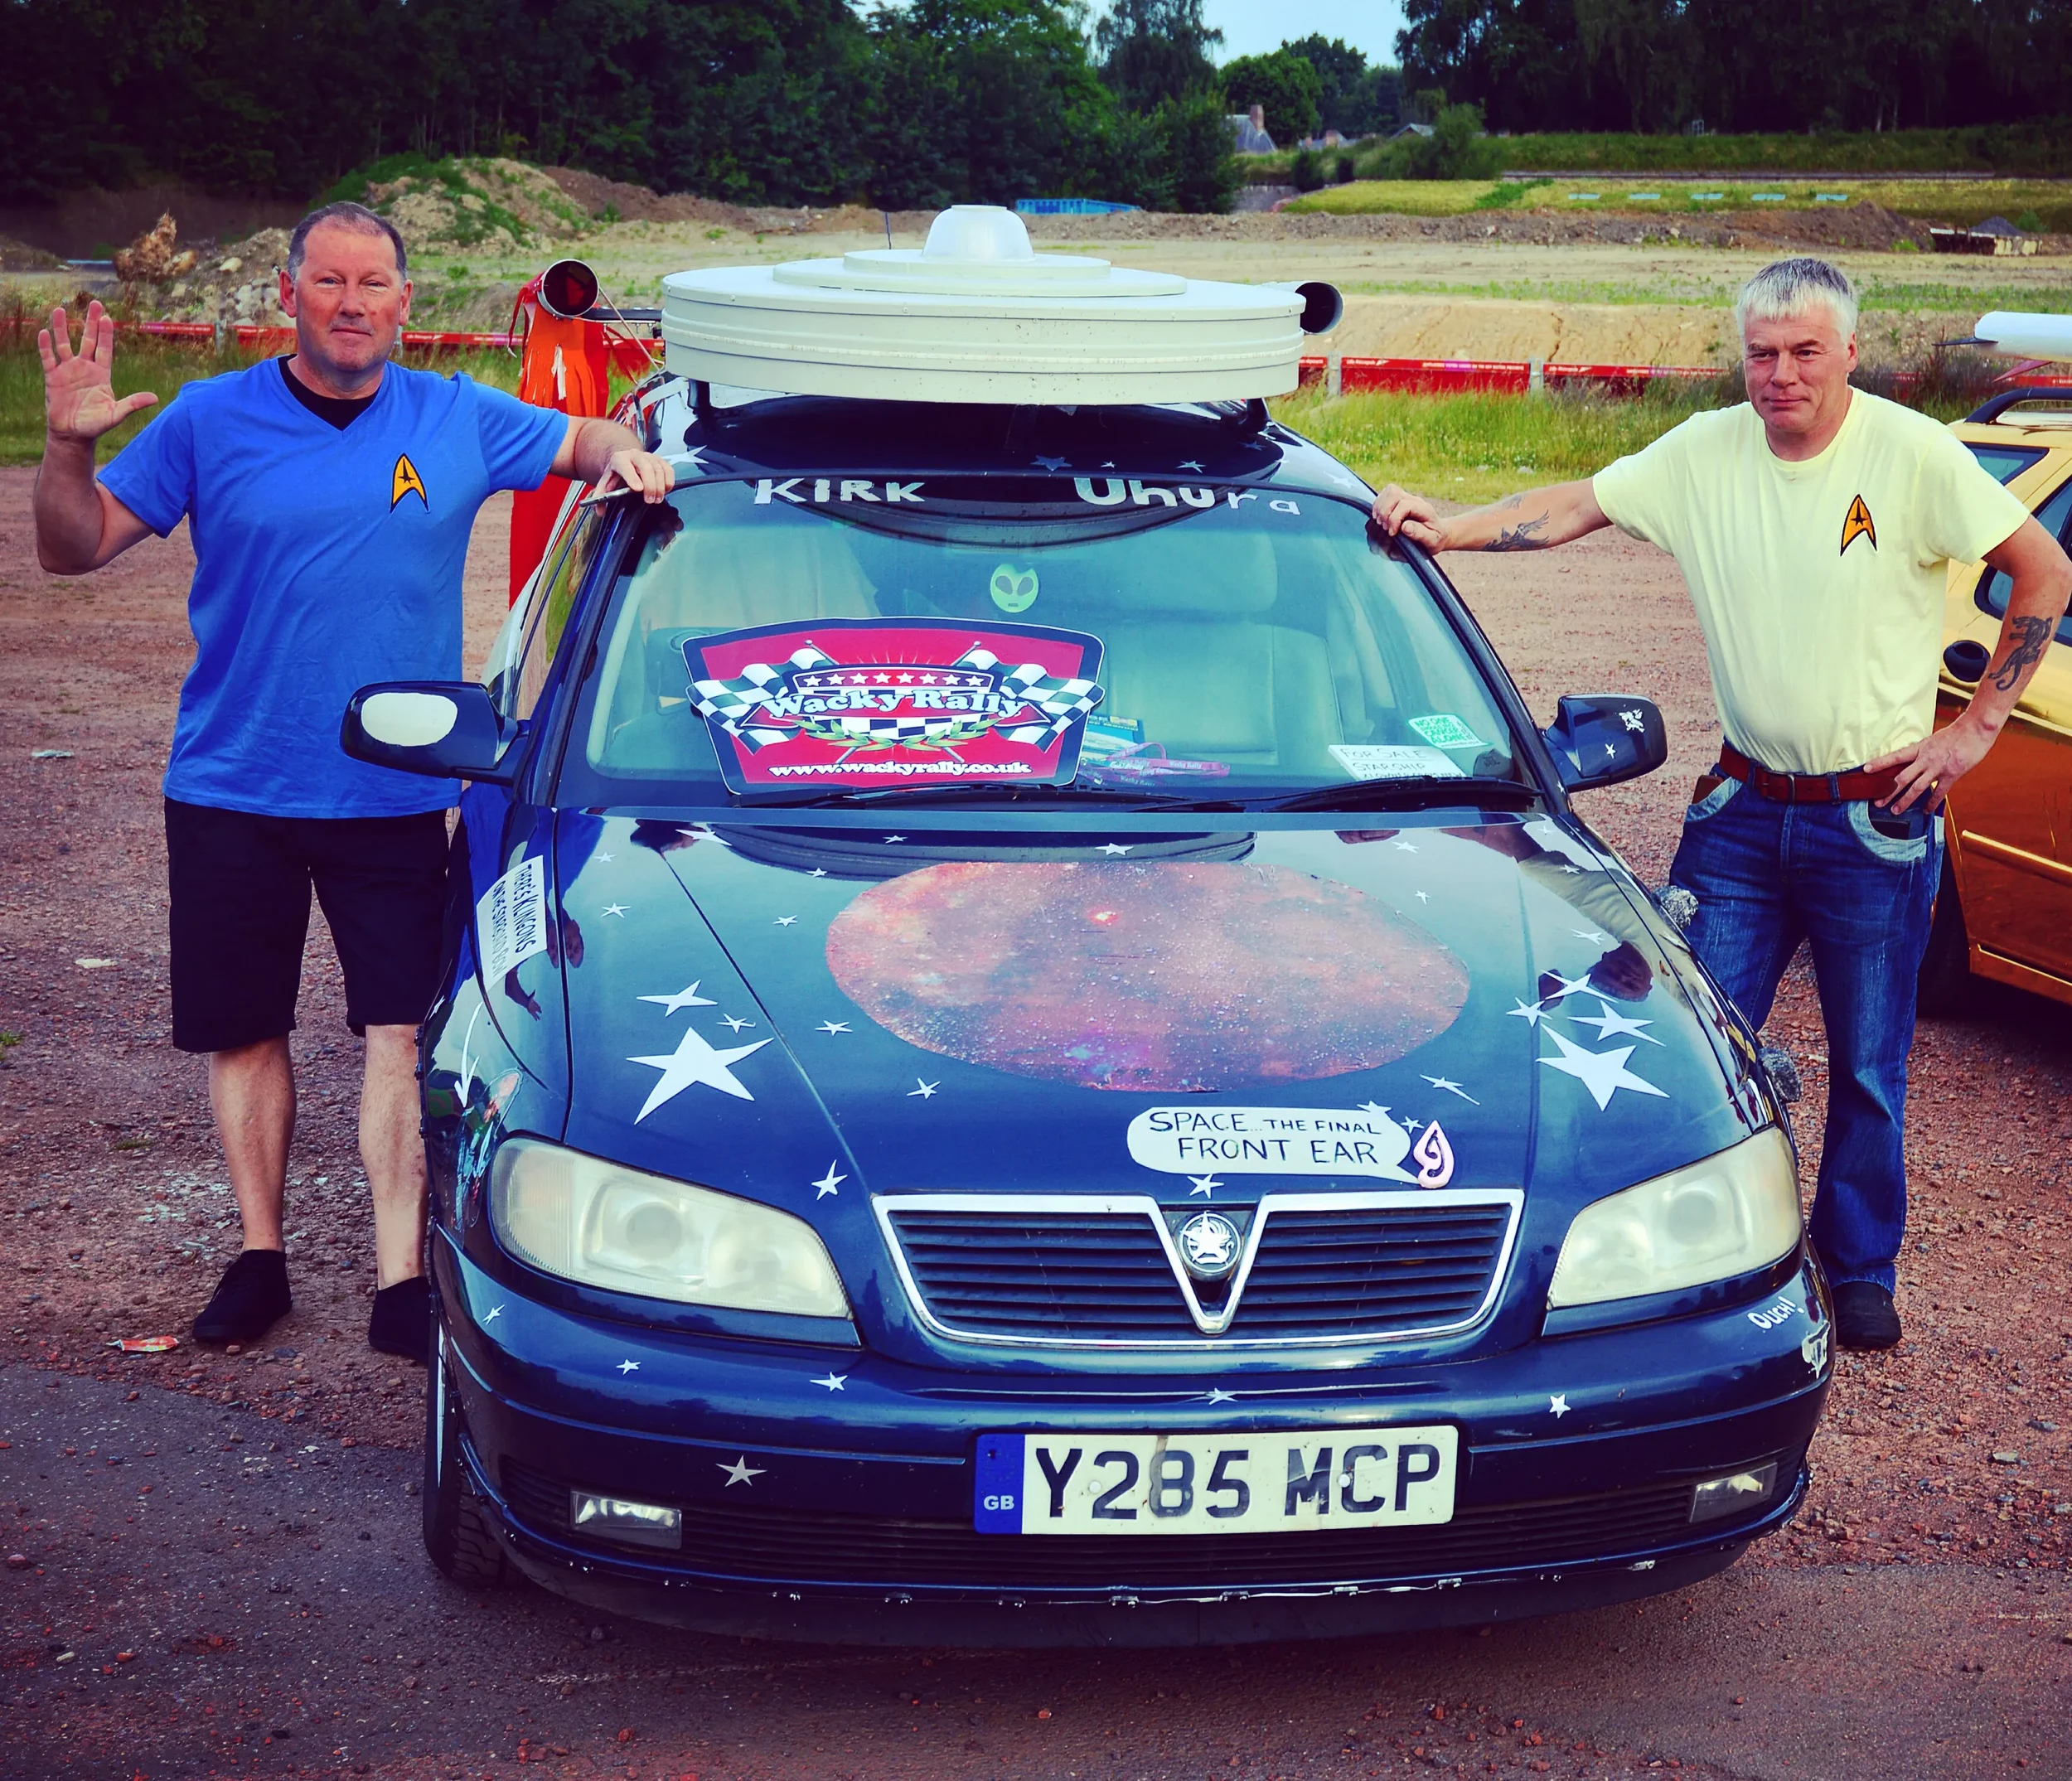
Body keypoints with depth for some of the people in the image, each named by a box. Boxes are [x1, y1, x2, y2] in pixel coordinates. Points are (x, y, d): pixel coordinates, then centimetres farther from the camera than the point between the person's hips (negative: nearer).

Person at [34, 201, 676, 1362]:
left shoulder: (459, 421, 2)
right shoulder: (210, 422, -1)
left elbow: (587, 444, 17)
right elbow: (78, 549, -1)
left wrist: (627, 455, -7)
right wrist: (69, 446, -20)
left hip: (397, 794, 0)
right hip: (232, 788, 1)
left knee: (403, 1030, -4)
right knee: (241, 1030, 9)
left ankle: (403, 1276, 0)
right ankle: (260, 1256, 24)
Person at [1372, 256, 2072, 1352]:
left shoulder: (1912, 456, -11)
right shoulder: (1706, 453, 0)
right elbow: (1574, 507, -1)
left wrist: (1976, 728, -7)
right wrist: (1444, 532, -16)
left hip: (1877, 815, -3)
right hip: (1743, 807, 3)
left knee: (1868, 1065, 9)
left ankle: (1859, 1270, 27)